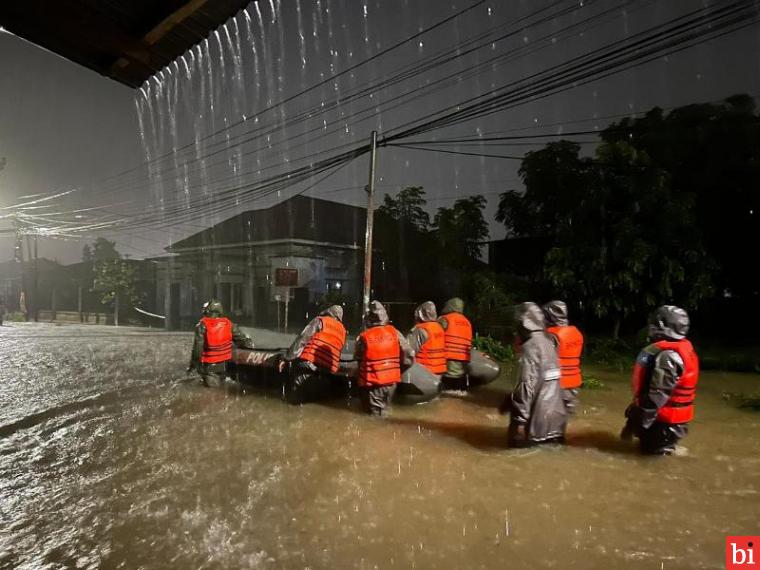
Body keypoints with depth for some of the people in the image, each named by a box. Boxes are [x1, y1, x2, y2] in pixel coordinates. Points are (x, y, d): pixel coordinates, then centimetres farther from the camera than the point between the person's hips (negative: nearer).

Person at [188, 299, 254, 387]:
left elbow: (197, 347, -15)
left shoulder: (202, 325, -12)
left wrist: (192, 364, -6)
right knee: (220, 383, 24)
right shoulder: (228, 324, -2)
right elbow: (244, 340, 0)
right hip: (225, 364, 4)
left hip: (209, 364, -3)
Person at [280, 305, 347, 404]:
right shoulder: (343, 331, 21)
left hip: (307, 364, -5)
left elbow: (301, 340, -3)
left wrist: (287, 359, -2)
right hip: (327, 372, 5)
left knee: (292, 397, 0)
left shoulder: (320, 320, 5)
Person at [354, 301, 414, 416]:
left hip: (372, 382, -3)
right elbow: (409, 354, -2)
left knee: (376, 412, 11)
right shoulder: (395, 332, -5)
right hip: (391, 380, 4)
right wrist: (400, 369, 14)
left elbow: (357, 358, 0)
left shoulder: (363, 337, -14)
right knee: (384, 409, 22)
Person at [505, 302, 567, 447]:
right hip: (553, 412, 8)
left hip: (537, 414, -8)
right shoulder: (548, 342, 8)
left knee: (518, 440, 6)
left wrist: (520, 418, -19)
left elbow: (527, 385, -22)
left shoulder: (530, 347, -18)